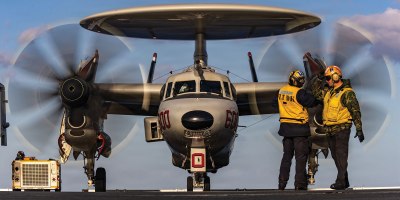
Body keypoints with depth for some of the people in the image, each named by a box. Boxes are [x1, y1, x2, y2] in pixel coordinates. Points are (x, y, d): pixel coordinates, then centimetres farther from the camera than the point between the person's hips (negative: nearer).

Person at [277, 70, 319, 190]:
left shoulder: (282, 91, 4)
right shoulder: (299, 92, -17)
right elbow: (312, 102, -14)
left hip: (286, 126, 7)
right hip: (299, 128, -7)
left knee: (287, 156, 15)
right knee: (301, 157, 1)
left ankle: (282, 183, 15)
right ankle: (300, 184, -2)